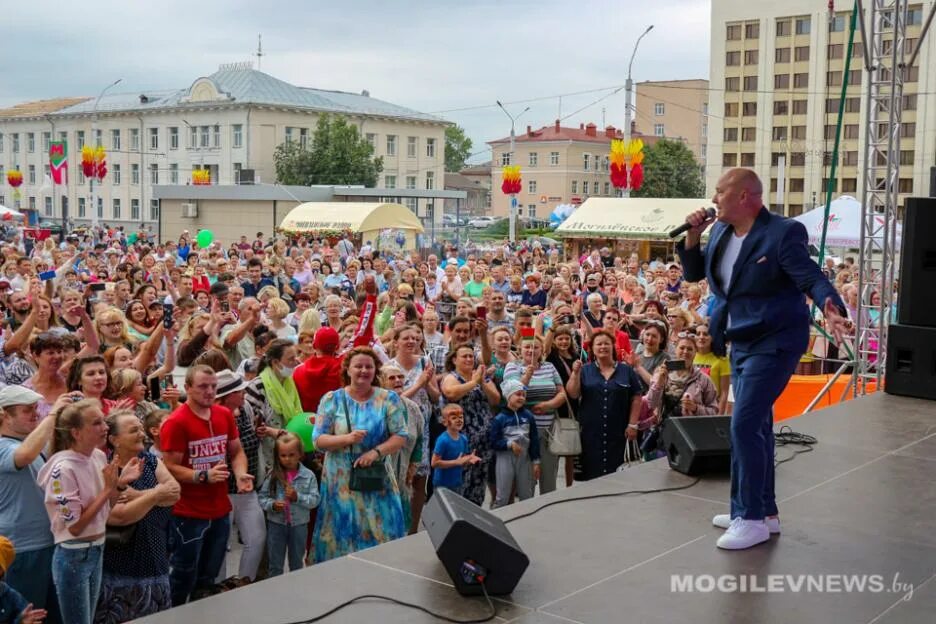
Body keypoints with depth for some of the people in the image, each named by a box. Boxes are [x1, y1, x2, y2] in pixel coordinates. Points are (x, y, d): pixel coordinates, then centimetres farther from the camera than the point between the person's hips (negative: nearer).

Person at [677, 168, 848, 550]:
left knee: (744, 425, -14)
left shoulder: (782, 233, -19)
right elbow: (693, 273, 11)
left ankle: (753, 520, -3)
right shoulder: (721, 232, 4)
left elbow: (812, 278, -24)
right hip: (742, 343, 9)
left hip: (773, 343, -9)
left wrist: (830, 307, -45)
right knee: (755, 426, 15)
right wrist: (693, 236, -5)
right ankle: (762, 511, 28)